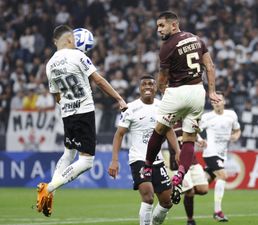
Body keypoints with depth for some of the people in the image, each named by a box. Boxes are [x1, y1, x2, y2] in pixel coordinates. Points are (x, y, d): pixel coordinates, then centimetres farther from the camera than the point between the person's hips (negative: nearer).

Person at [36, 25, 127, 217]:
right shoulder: (76, 55, -11)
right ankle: (48, 189, -17)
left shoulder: (50, 65, 7)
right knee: (86, 161, -6)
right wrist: (119, 99, -6)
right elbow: (99, 80, -12)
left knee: (69, 152, 25)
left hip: (67, 114, 7)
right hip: (84, 112, -7)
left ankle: (49, 192, 14)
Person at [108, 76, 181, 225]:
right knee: (148, 197, -25)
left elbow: (169, 131, 12)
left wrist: (178, 151, -3)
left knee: (167, 202, 8)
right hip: (139, 159, -5)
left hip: (157, 160, 5)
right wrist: (114, 160, -15)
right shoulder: (131, 109, -8)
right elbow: (119, 134, -6)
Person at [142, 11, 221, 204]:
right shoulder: (197, 40, 10)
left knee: (159, 131, 13)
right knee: (189, 139, 7)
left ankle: (147, 168, 23)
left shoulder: (168, 47, -9)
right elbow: (210, 67, 8)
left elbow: (163, 79, 1)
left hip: (178, 92, -5)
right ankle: (179, 177, -8)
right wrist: (212, 92, 10)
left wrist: (163, 92, 20)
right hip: (198, 92, 5)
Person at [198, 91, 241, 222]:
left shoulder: (231, 115, 6)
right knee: (222, 176, -22)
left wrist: (235, 136, -3)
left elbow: (237, 130, 20)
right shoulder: (207, 117, -5)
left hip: (222, 154, 6)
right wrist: (200, 140, -17)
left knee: (206, 181, 9)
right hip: (211, 152, -6)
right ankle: (217, 211, -20)